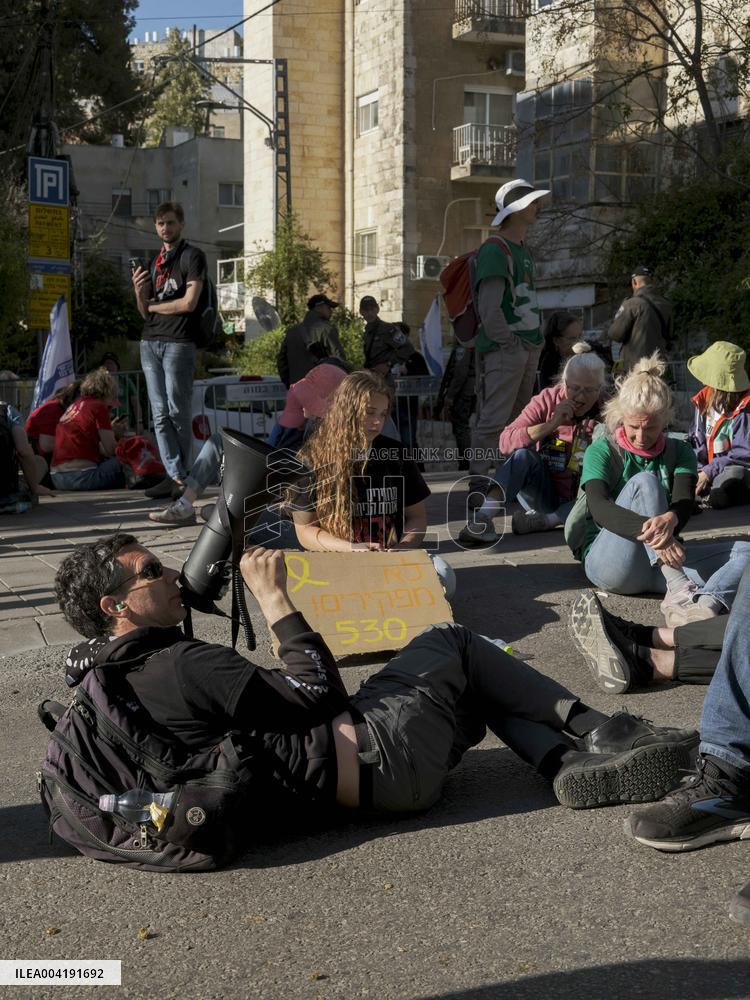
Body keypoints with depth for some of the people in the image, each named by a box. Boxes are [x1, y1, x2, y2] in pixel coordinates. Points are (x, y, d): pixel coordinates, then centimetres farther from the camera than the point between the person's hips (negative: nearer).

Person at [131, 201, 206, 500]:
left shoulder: (192, 256, 1)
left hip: (179, 342, -7)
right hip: (150, 341, 7)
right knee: (160, 415, 1)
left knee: (177, 412, -5)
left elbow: (189, 303, -10)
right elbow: (145, 311, 19)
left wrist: (153, 305, 2)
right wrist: (139, 291, -2)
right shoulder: (154, 262, 22)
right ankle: (176, 475, 2)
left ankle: (180, 474, 3)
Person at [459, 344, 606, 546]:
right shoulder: (547, 400, -4)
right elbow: (505, 441, -16)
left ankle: (542, 520, -29)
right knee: (524, 455, -28)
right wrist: (551, 425, -24)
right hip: (545, 496, 0)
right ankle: (483, 519, -41)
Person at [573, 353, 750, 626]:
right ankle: (680, 592, -43)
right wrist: (650, 529, -35)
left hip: (664, 562, 4)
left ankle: (707, 603, -52)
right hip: (609, 562, -3)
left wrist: (671, 519, -33)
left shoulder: (679, 453, 13)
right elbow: (598, 507, -16)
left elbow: (684, 503, -5)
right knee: (644, 481, -26)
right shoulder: (602, 452, 3)